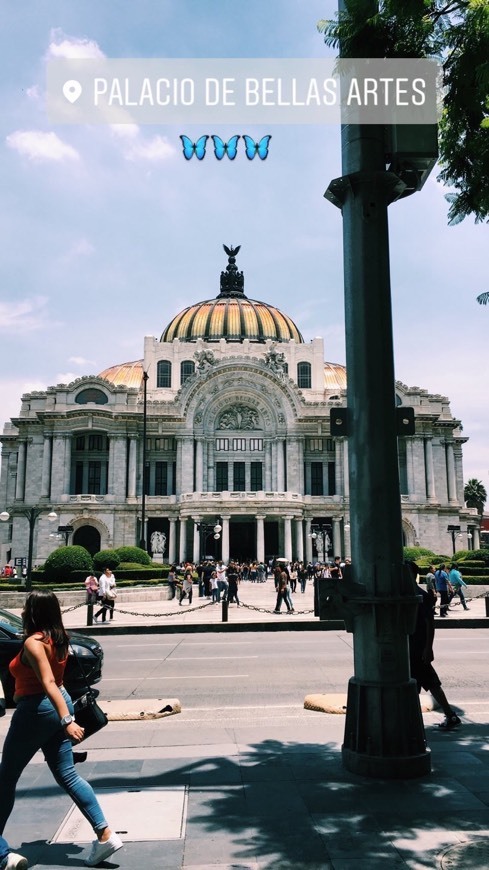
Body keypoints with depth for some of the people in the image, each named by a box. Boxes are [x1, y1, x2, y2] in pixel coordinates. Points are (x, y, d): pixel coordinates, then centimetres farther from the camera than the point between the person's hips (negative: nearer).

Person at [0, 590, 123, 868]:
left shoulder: (33, 642, -19)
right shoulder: (60, 638, 6)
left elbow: (49, 683, -29)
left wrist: (66, 720, -34)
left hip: (36, 710, -8)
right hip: (58, 706, 8)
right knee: (67, 774, 11)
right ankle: (105, 834, 6)